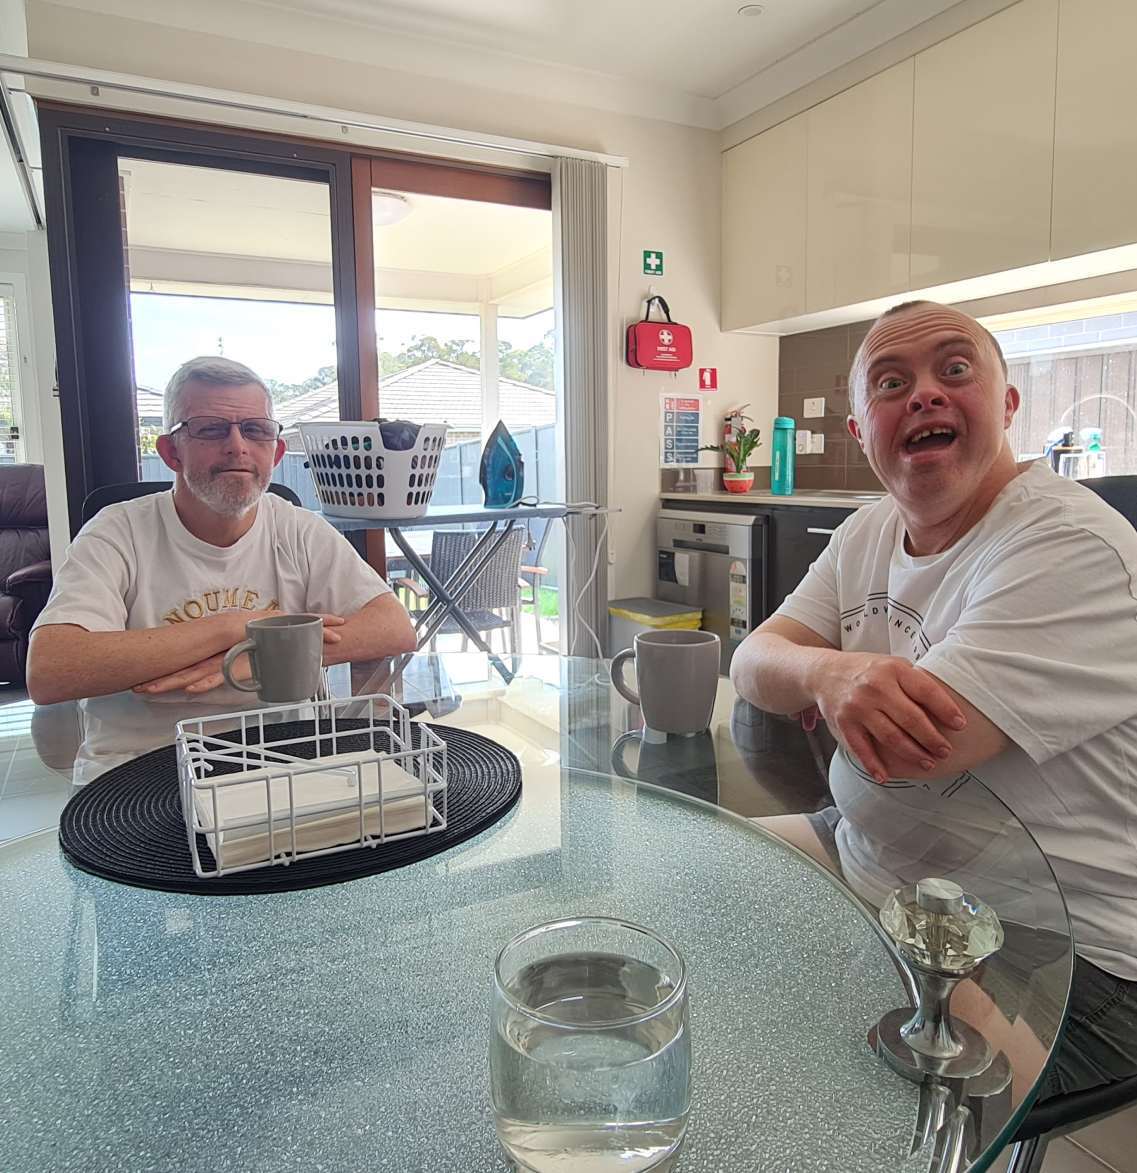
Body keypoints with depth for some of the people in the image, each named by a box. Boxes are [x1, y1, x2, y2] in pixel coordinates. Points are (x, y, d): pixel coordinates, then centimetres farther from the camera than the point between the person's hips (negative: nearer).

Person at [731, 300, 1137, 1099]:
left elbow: (900, 761, -30)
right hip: (867, 863, 8)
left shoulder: (1072, 547, -22)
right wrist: (824, 672, -27)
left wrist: (817, 683, -9)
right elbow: (753, 664, -4)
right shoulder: (870, 532, 5)